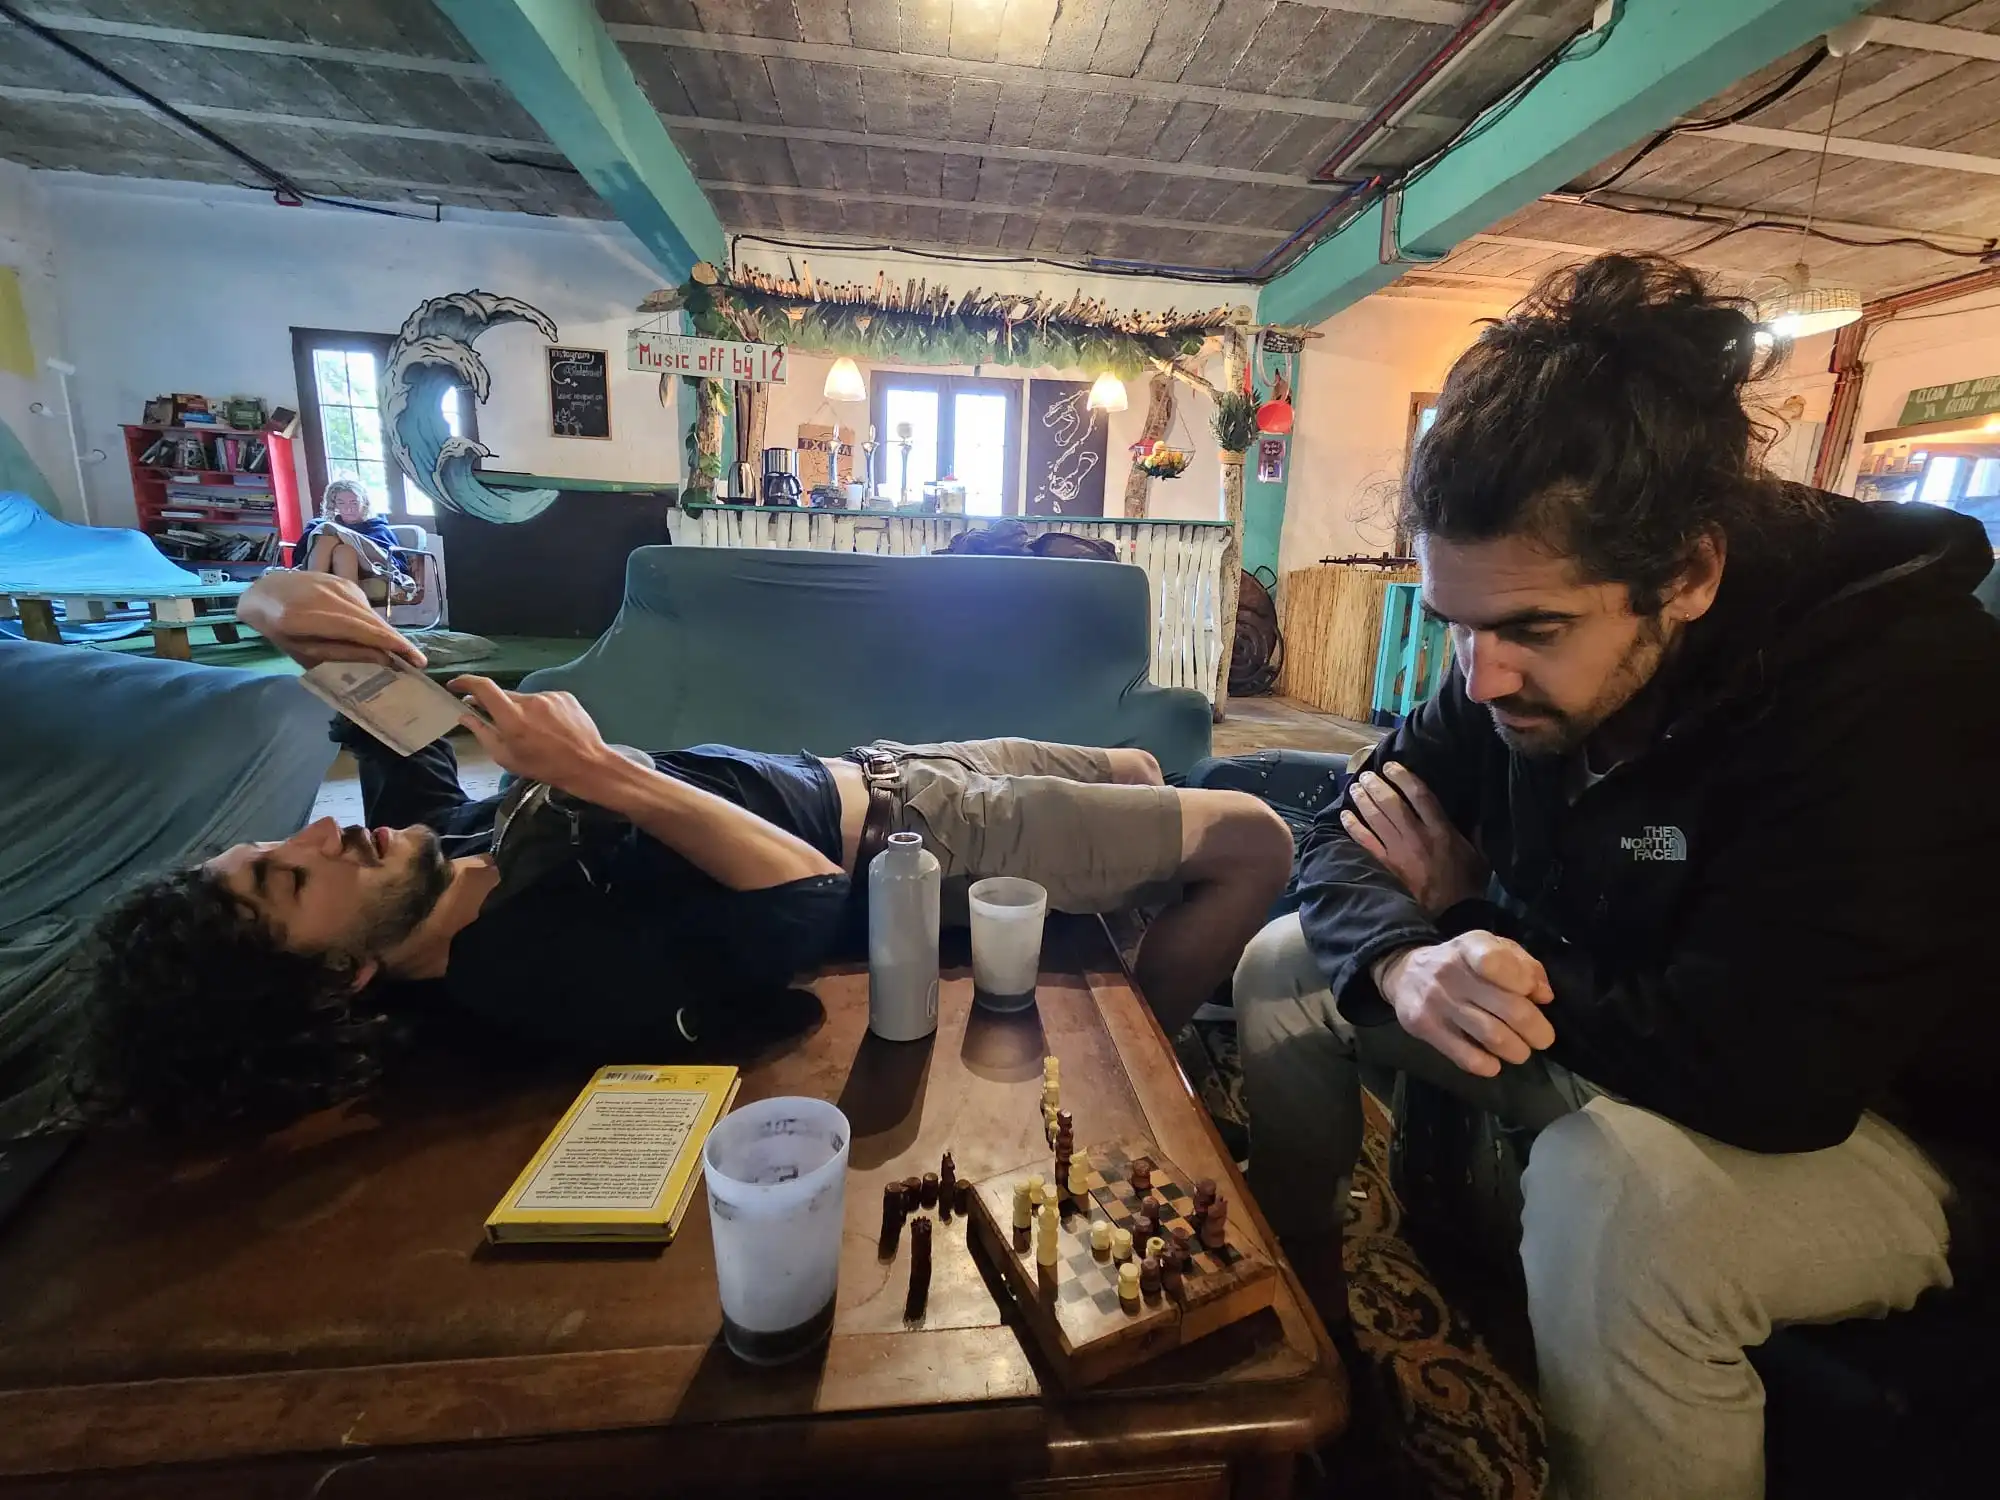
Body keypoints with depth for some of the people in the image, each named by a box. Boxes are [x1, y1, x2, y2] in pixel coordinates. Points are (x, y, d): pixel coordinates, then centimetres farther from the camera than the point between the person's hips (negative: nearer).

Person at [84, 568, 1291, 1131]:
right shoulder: (560, 975, -29)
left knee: (1137, 767, 24)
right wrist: (600, 773, -33)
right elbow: (808, 896, -35)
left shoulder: (431, 832, -5)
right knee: (1253, 840, -4)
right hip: (908, 840, -8)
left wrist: (286, 608, -14)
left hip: (868, 768, 8)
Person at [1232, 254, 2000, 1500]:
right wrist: (1407, 959, -29)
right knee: (1286, 963, -2)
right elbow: (1354, 834, -6)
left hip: (1871, 1120, -5)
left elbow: (1767, 1075, -35)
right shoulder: (1528, 650, -11)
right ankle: (1289, 1306, 19)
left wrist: (1464, 914, -21)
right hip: (1583, 1024, 6)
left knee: (1622, 1190, -38)